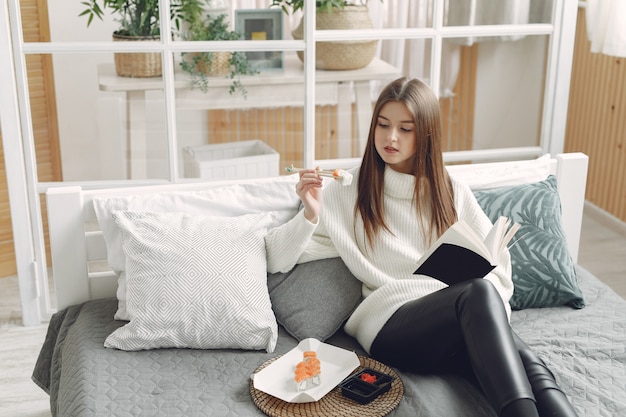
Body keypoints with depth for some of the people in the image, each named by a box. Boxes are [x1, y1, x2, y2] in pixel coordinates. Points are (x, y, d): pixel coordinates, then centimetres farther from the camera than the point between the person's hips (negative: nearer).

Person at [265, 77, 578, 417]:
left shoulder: (451, 192, 20)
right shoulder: (347, 191, 11)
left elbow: (497, 262, 16)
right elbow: (275, 260, 6)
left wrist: (490, 309, -6)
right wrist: (310, 216, -12)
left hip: (462, 316, 3)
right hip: (391, 323, -3)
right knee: (479, 293, -38)